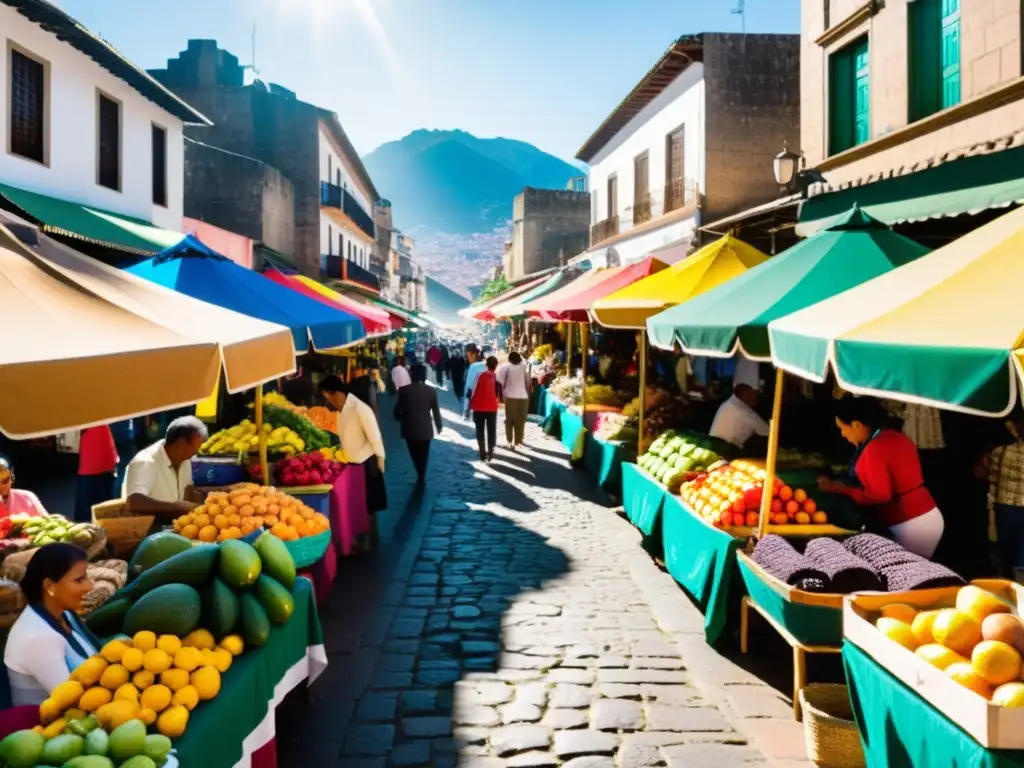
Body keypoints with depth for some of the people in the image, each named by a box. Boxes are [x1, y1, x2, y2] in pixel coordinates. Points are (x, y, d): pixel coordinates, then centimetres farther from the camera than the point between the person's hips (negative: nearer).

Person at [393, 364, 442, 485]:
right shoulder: (431, 390, -9)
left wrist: (402, 420, 15)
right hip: (425, 429, 0)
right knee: (423, 455, 15)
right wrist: (439, 426, 12)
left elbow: (398, 411, -6)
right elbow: (436, 411, -4)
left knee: (415, 455, 19)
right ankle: (421, 479, 18)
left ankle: (420, 477, 20)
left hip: (410, 429, 0)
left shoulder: (404, 390, -12)